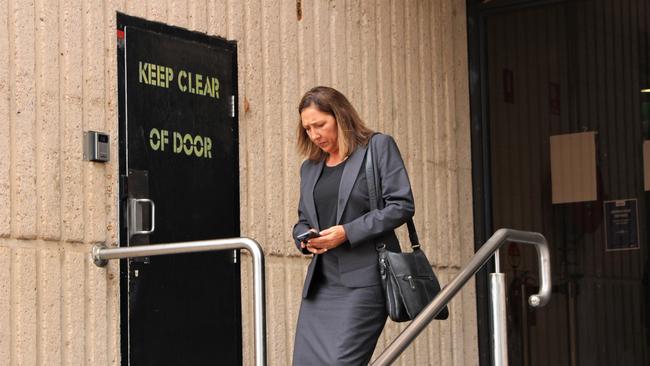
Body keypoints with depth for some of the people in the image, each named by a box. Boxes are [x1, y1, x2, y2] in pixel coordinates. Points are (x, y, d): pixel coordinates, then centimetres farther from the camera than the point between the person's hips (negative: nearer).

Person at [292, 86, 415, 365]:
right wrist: (305, 238, 1)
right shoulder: (310, 167, 21)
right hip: (320, 282, 6)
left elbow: (402, 205, -5)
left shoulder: (378, 146, 3)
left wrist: (347, 232, -13)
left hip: (363, 279, -6)